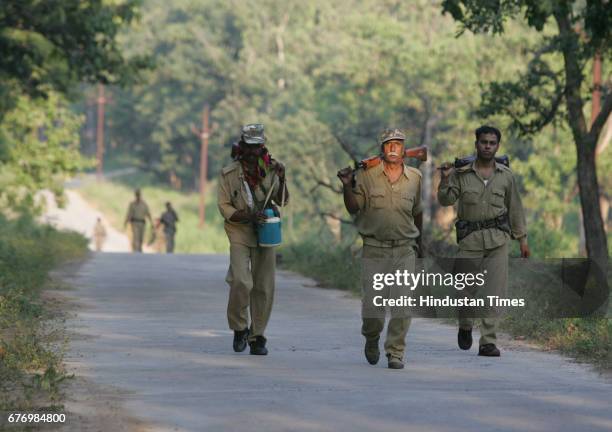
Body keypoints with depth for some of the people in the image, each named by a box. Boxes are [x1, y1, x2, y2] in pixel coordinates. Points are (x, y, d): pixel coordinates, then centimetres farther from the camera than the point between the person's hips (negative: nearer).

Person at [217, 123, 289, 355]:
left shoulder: (270, 169, 4)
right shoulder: (229, 174, -4)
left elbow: (282, 201, 9)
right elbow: (224, 207, -5)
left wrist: (281, 179, -8)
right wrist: (249, 216, -20)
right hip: (239, 233, -3)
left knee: (264, 287, 3)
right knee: (241, 282, -19)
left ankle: (257, 336, 13)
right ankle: (239, 328, 2)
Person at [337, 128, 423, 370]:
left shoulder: (415, 177, 7)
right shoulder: (366, 175, -1)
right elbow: (353, 208, -2)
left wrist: (421, 240, 26)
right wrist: (347, 186, -18)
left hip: (405, 249, 1)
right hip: (374, 248, -1)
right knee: (372, 302, -2)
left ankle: (395, 352, 0)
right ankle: (371, 339, 27)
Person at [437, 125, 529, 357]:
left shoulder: (506, 175, 8)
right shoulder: (461, 173, 2)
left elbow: (515, 208, 14)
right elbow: (446, 200, -2)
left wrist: (522, 238, 13)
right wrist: (445, 180, -19)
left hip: (497, 238, 1)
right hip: (469, 239, -1)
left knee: (494, 291, -6)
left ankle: (488, 342, -3)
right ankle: (465, 327, 31)